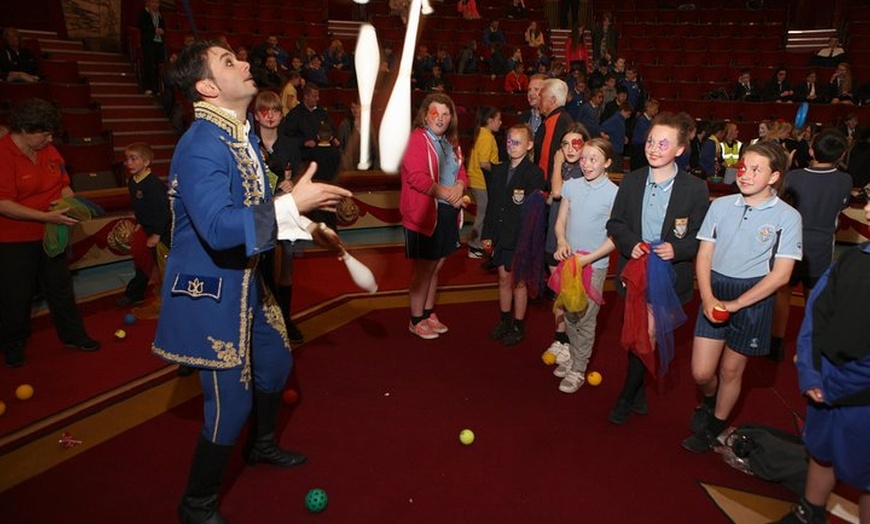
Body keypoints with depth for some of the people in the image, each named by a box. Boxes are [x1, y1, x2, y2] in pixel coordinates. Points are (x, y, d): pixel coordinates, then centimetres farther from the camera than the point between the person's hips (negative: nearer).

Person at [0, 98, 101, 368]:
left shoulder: (48, 150, 1)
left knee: (60, 287, 16)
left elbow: (63, 184, 10)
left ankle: (73, 334, 30)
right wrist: (47, 217, -30)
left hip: (50, 234, 6)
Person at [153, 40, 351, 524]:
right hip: (210, 291, -10)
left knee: (275, 364, 24)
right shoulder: (201, 146, -24)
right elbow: (219, 229, -35)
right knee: (231, 401, 0)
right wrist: (293, 204, -32)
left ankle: (263, 444, 52)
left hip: (245, 282, 10)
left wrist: (309, 227, 12)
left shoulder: (243, 135, 8)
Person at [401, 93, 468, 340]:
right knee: (424, 268, 2)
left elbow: (461, 172, 15)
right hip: (424, 214, -8)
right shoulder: (417, 139, -12)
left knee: (436, 266, 17)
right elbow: (417, 177, -22)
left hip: (448, 213, 8)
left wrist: (459, 188, -9)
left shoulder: (451, 142, 15)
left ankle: (429, 313, 31)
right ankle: (416, 320, 17)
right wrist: (447, 193, -22)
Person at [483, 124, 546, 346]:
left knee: (518, 282, 7)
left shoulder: (534, 173, -11)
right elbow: (492, 204, 11)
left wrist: (523, 201, -33)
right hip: (501, 235, 5)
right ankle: (505, 321, 31)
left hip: (521, 238, -5)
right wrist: (488, 234, 11)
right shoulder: (499, 170, 8)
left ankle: (518, 326, 21)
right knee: (504, 279, 15)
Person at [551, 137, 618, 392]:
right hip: (569, 260, 5)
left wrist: (589, 258, -20)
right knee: (569, 314, 15)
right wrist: (562, 242, -13)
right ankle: (572, 357, 33)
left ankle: (578, 370, 16)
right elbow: (561, 221, 7)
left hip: (594, 264, -4)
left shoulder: (613, 193, -11)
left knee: (585, 318, 3)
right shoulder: (571, 185, 2)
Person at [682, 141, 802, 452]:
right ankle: (708, 401, 38)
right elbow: (704, 256, 2)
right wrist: (708, 298, -13)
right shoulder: (720, 206, 0)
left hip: (753, 298, -2)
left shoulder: (787, 216, -7)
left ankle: (716, 427, 35)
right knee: (701, 372, 2)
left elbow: (780, 275, -9)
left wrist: (735, 304, -13)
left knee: (730, 370, 11)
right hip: (715, 291, 2)